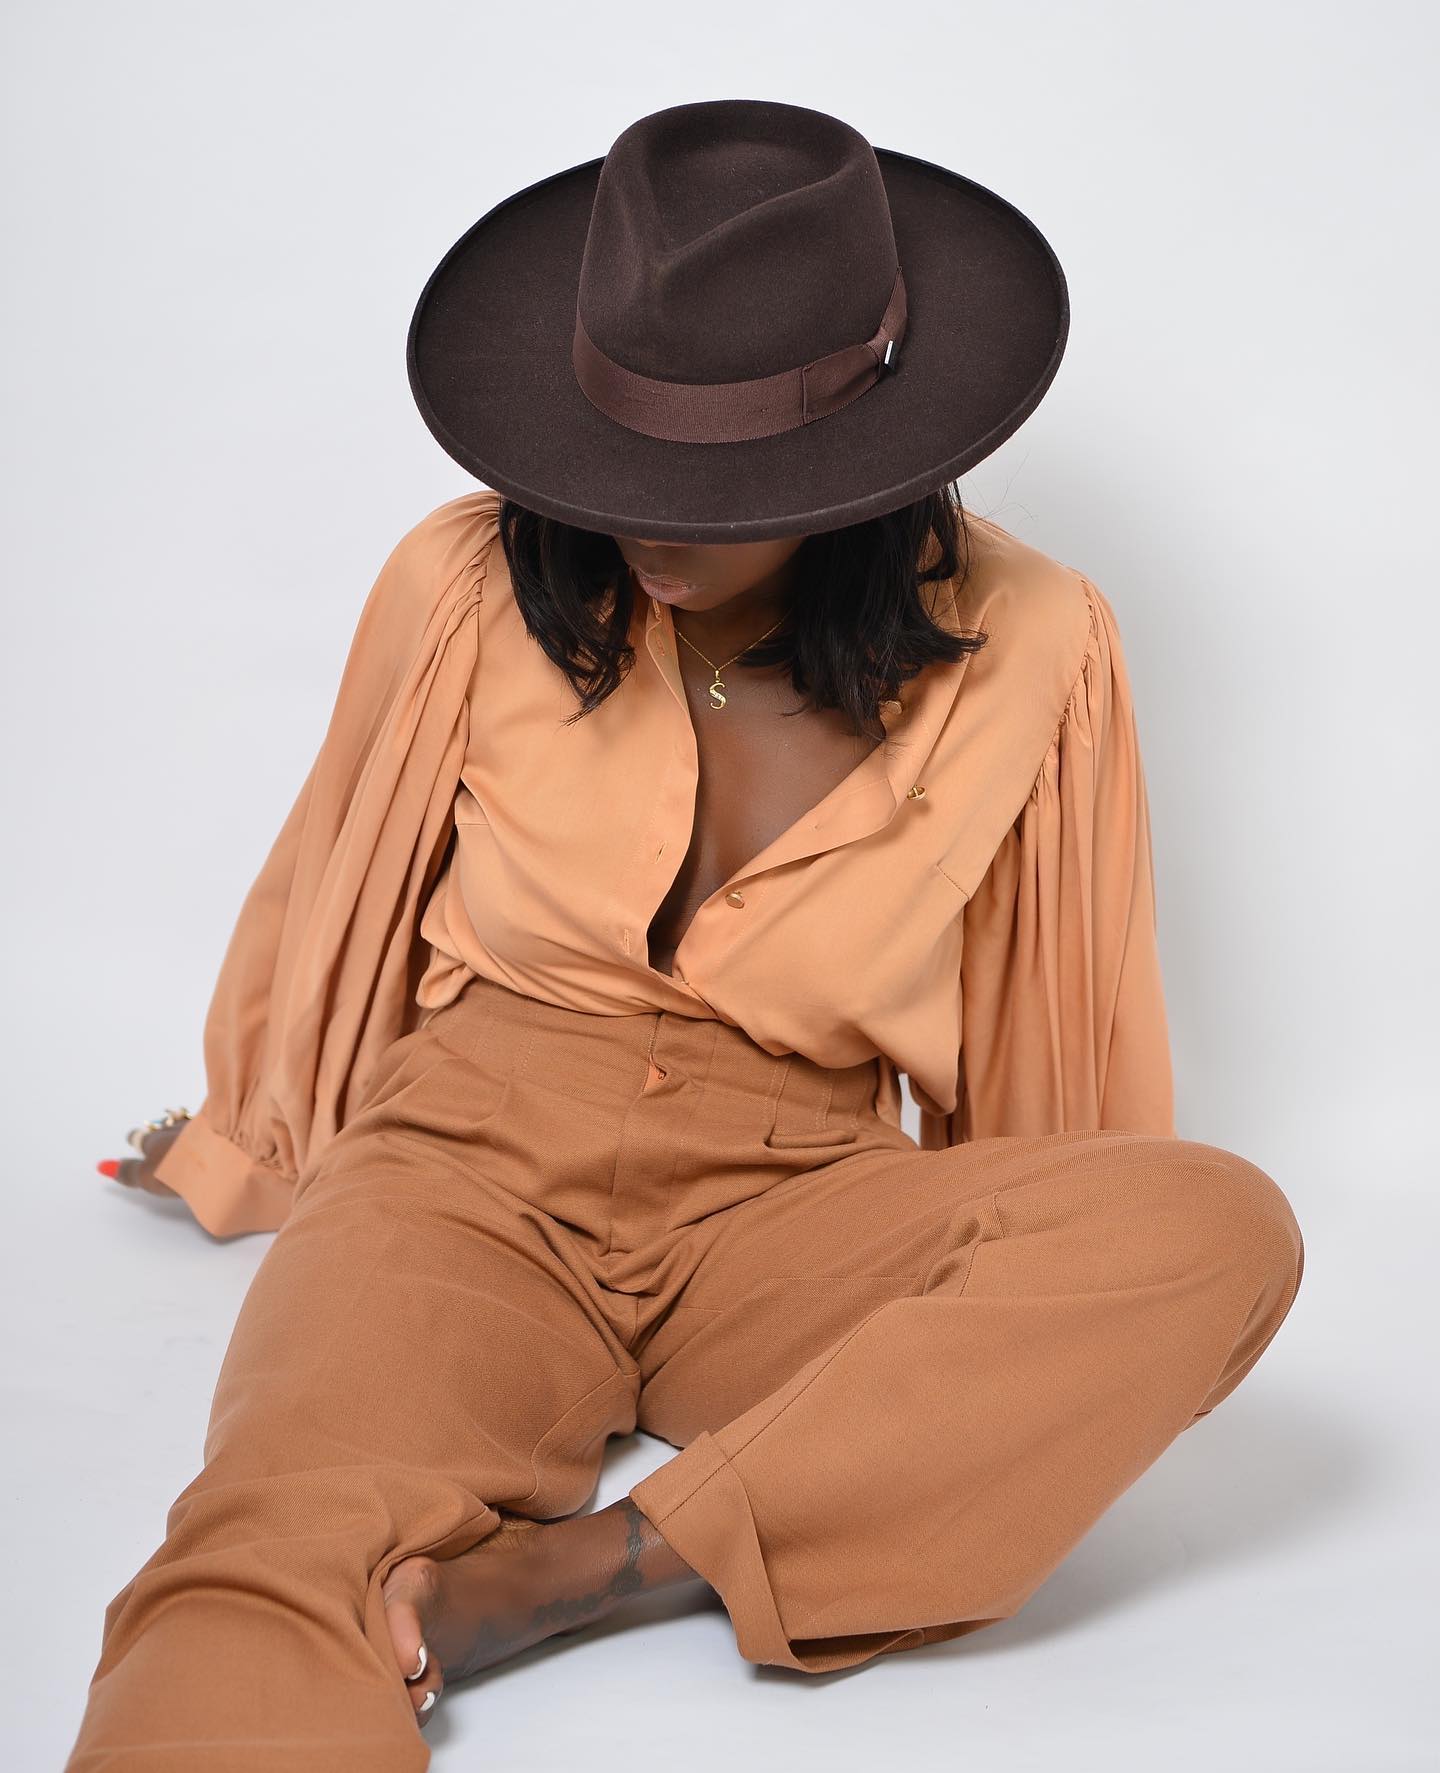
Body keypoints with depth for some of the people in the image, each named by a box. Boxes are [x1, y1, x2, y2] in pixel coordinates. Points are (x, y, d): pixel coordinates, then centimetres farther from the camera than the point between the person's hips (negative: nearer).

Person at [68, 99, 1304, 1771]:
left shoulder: (1024, 650, -5)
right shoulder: (470, 589, -4)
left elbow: (1048, 1011, 10)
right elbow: (323, 894, 14)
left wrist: (1055, 1324, 21)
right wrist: (248, 1153, 30)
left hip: (783, 1215, 1)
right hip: (468, 1175, -1)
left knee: (1218, 1227, -28)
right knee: (280, 1555, -34)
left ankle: (574, 1569, -32)